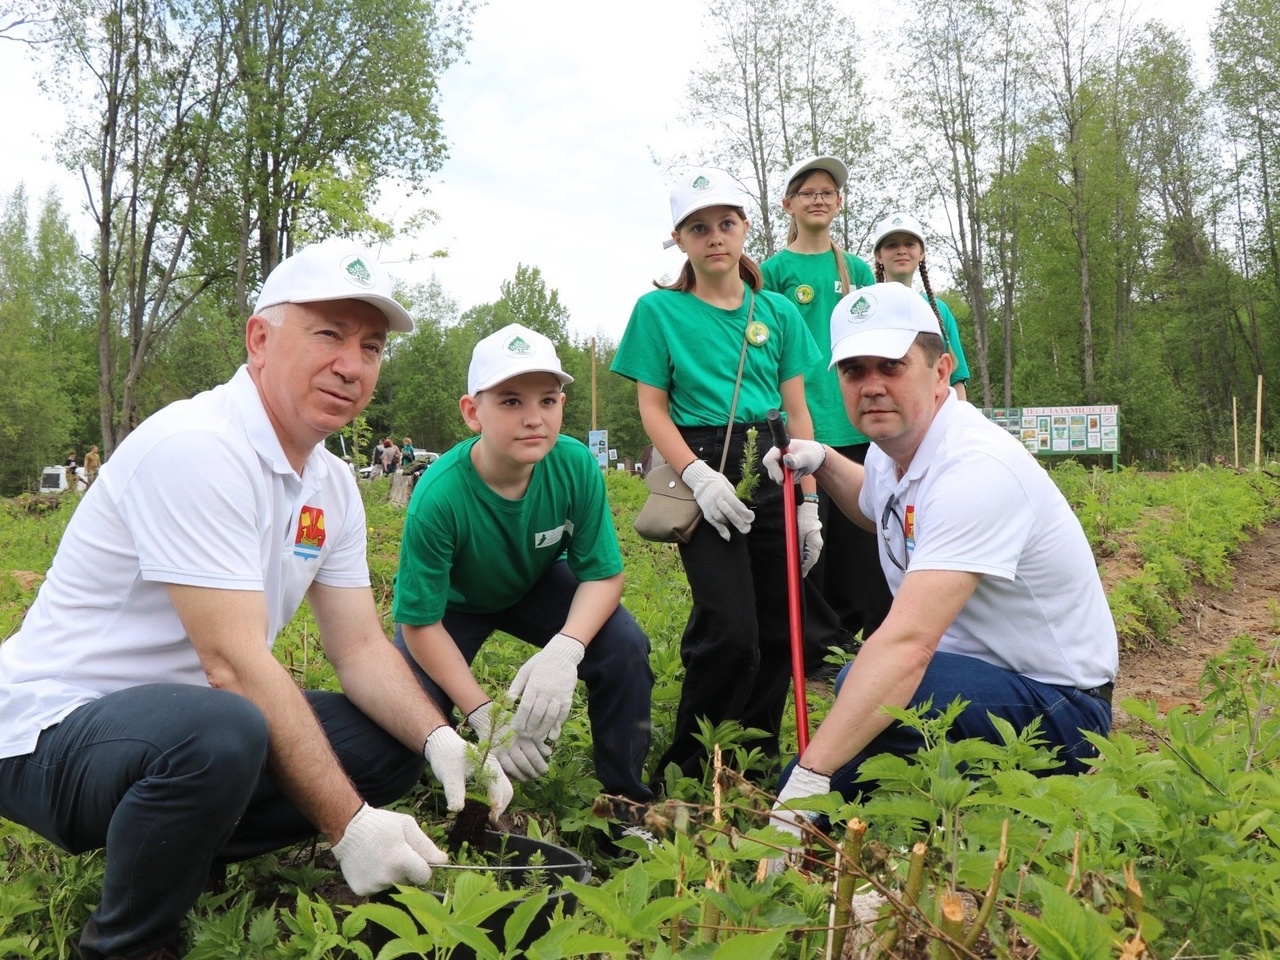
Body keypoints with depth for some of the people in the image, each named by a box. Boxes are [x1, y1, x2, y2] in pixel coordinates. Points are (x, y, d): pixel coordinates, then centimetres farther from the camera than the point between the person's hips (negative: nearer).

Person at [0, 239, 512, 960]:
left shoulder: (333, 483, 2)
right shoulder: (195, 448, -24)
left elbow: (361, 648, 2)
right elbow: (235, 662, -29)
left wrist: (441, 739, -16)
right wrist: (348, 825, -27)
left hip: (196, 721, 8)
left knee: (395, 743, -2)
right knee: (219, 734, -37)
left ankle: (183, 853, 9)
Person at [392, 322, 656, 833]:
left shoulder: (577, 466, -29)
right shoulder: (438, 497, -36)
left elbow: (602, 574, -19)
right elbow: (421, 624, -27)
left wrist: (563, 651, -38)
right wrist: (484, 714, -31)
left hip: (540, 584, 2)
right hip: (455, 601, -2)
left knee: (625, 646, -21)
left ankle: (626, 798, 1)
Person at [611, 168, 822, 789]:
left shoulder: (778, 312, 12)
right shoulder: (659, 310, 4)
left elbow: (797, 411, 11)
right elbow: (653, 407, 0)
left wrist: (809, 503, 5)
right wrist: (697, 474, -15)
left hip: (773, 471, 4)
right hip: (705, 472, -4)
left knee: (778, 630, 5)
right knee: (731, 632, -13)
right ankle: (682, 774, 5)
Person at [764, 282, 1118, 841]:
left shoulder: (975, 470, -28)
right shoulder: (893, 445, 1)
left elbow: (907, 643, -40)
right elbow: (880, 511, 29)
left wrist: (804, 783, -45)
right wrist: (822, 462, 8)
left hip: (1055, 704, -9)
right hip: (978, 669, 9)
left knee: (865, 688, -32)